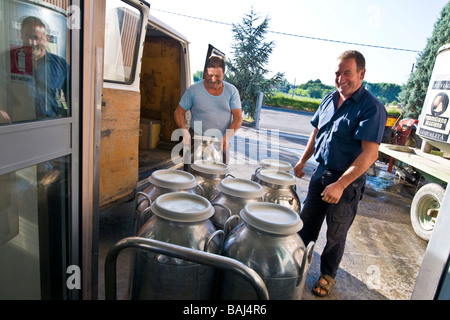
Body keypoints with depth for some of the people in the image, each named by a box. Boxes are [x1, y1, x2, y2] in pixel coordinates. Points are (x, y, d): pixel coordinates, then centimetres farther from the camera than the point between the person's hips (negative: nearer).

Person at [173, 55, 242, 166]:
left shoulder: (231, 91, 3)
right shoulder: (193, 90, 0)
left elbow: (238, 118, -1)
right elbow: (178, 112, 3)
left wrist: (227, 137, -17)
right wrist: (185, 131, -15)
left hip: (220, 144, 1)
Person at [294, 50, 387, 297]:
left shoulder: (371, 107, -18)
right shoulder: (329, 99, 4)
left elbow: (370, 153, -25)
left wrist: (340, 184, -29)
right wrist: (302, 161, 13)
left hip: (348, 181, -6)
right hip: (321, 172, 6)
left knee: (336, 234, 11)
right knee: (307, 221, 18)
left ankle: (328, 275, 34)